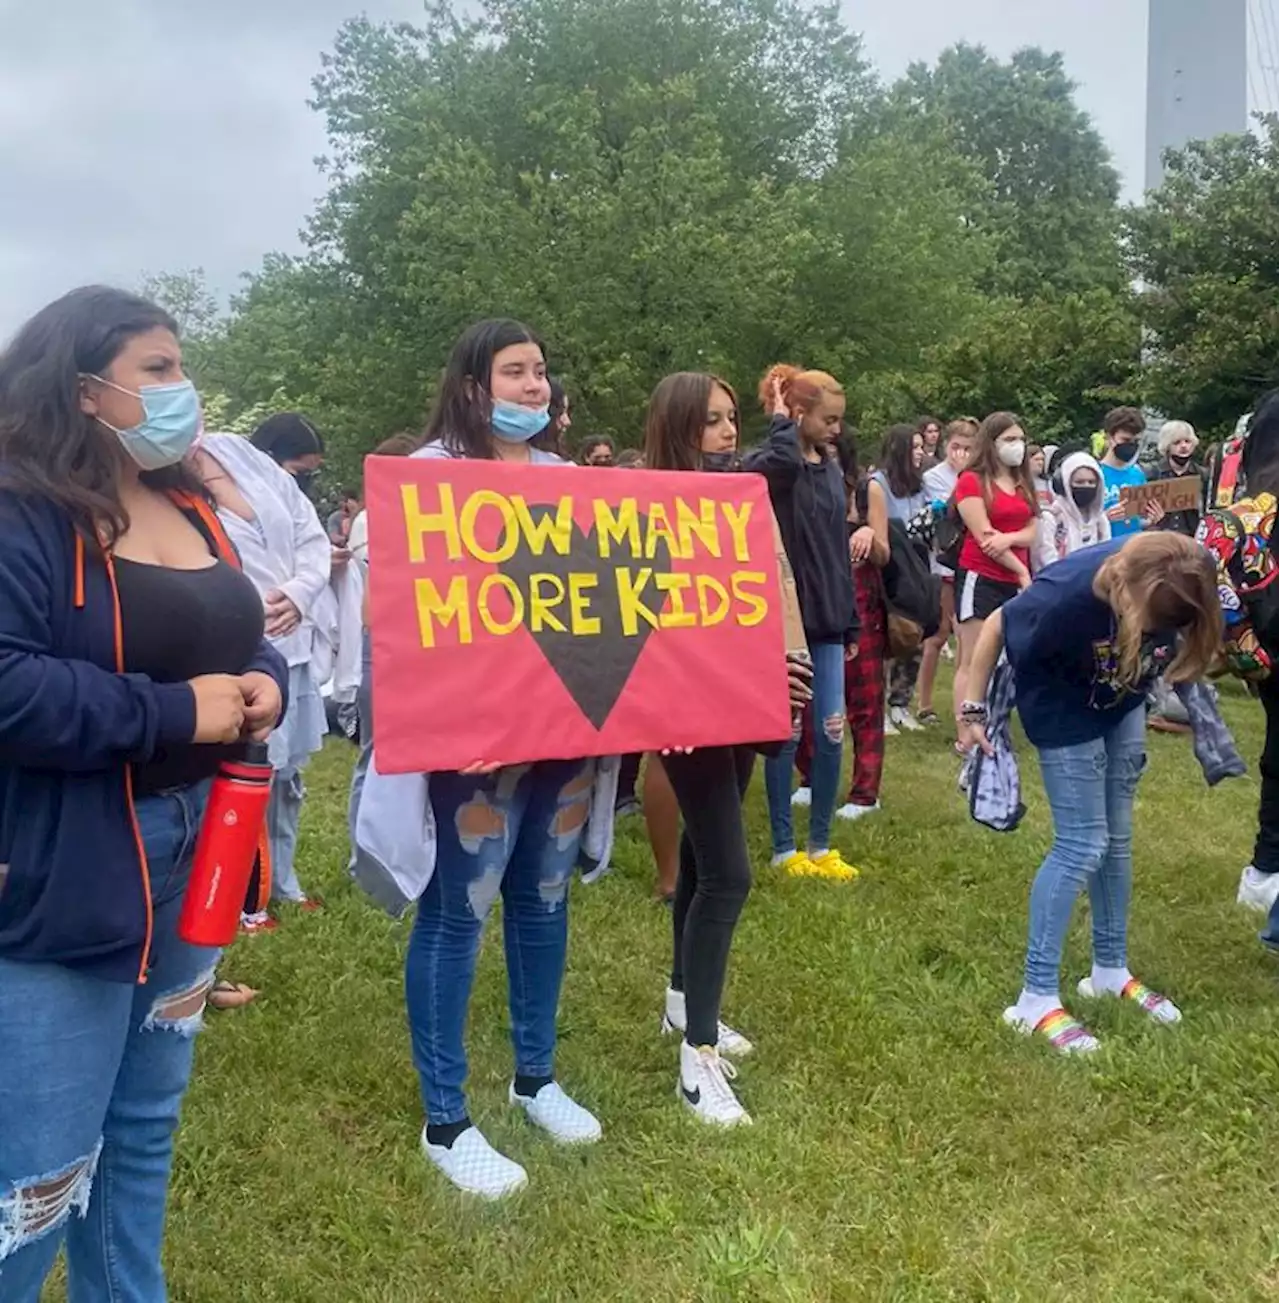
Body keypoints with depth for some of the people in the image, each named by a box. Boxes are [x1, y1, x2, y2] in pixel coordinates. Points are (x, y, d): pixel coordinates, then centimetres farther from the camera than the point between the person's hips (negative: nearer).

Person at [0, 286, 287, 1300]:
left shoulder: (190, 510, 12)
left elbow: (242, 639, 19)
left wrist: (263, 685, -4)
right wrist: (176, 712, -22)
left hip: (192, 859, 8)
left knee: (146, 1126, 22)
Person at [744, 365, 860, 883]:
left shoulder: (832, 469, 11)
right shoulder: (771, 463, -9)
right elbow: (778, 463, -38)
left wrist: (851, 622, 17)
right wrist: (782, 425, -18)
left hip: (826, 618, 6)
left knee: (831, 733, 7)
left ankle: (821, 844, 20)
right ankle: (783, 848, 16)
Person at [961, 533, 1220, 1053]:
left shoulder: (1179, 585, -26)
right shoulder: (1070, 593, -39)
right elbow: (997, 627, -22)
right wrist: (973, 711, -16)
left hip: (1124, 707, 6)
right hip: (1067, 712, -5)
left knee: (1116, 838, 13)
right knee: (1081, 845, -9)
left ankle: (1111, 970, 29)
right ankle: (1036, 998, -1)